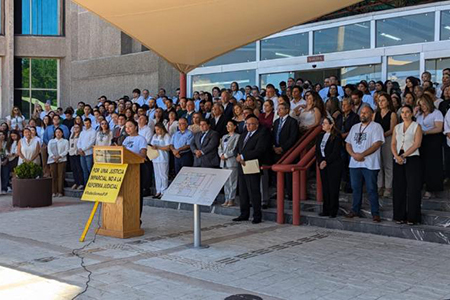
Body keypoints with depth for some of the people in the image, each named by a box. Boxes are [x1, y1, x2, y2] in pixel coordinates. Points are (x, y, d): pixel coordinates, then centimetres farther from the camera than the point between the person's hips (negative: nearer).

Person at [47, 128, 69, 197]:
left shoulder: (65, 141, 13)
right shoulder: (51, 141, 20)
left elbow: (66, 150, 1)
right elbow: (49, 150, 7)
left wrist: (59, 156, -13)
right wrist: (53, 157, -10)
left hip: (62, 159, -2)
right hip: (52, 160, 2)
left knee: (61, 175, -9)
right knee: (53, 175, -5)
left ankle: (60, 192, -8)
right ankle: (54, 192, -4)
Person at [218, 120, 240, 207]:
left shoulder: (237, 136, -3)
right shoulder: (224, 137, 21)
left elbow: (235, 149, -11)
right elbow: (220, 148, 16)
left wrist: (226, 155, -11)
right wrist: (221, 154, -4)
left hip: (232, 161, -7)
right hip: (224, 162, 7)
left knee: (232, 182, -5)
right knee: (225, 182, 8)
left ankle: (231, 200, -2)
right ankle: (227, 199, 12)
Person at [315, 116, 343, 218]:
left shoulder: (336, 136, -7)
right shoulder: (320, 136, 13)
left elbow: (336, 152, -14)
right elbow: (317, 151, 10)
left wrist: (326, 162, -15)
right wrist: (320, 162, -4)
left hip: (334, 166, -6)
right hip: (323, 165, 6)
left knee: (333, 188, -3)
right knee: (325, 188, 7)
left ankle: (333, 211, 4)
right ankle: (326, 210, 13)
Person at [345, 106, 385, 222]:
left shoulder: (376, 127, -3)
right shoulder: (355, 127, 16)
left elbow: (377, 144, -13)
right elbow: (348, 144, 14)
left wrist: (362, 155, -17)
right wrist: (353, 154, -6)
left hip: (370, 164, -6)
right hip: (354, 163, 6)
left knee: (371, 189, -3)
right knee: (356, 188, 12)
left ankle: (375, 213, 3)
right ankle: (355, 210, 22)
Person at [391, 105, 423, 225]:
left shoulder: (416, 126, 2)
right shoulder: (397, 127, 15)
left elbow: (417, 144, -9)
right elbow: (393, 144, 9)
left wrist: (403, 155, -15)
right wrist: (396, 156, -10)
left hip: (412, 159, -4)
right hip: (398, 160, 4)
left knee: (413, 189, -5)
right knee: (399, 188, 3)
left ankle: (412, 217, 0)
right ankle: (400, 216, 8)